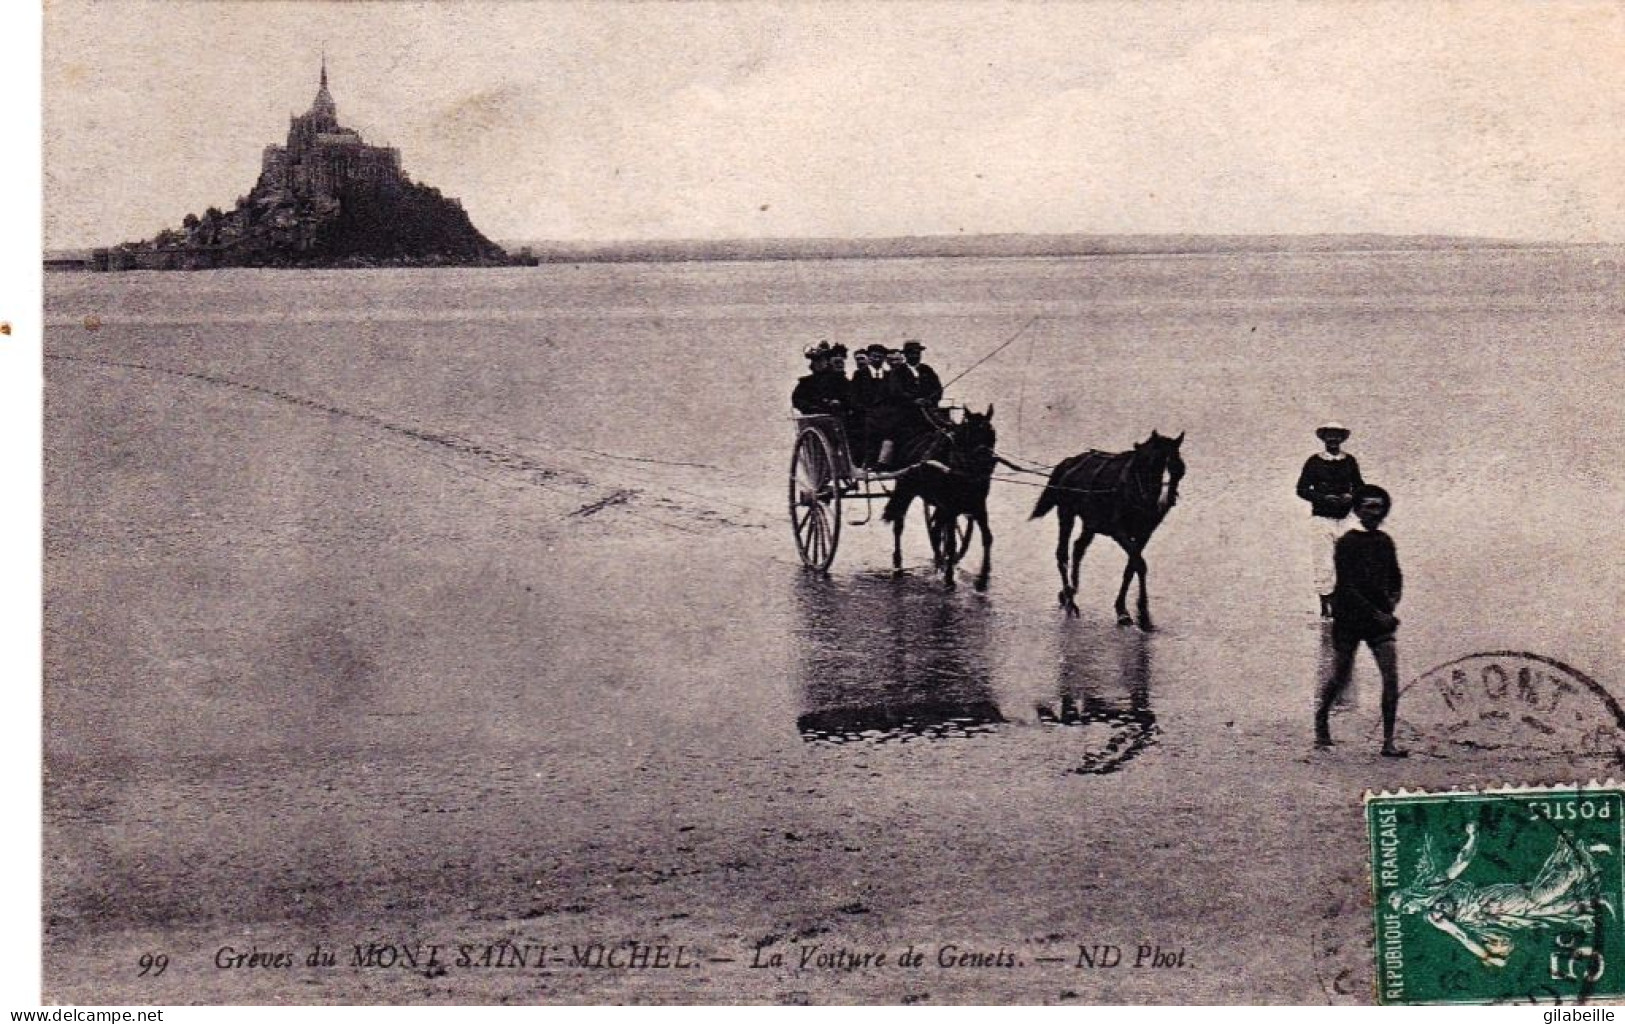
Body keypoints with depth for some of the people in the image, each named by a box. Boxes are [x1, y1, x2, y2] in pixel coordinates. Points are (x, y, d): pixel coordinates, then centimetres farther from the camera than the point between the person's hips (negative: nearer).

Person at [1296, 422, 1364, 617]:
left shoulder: (1349, 461, 10)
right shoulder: (1314, 461, 1)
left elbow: (1359, 487, 17)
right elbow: (1302, 489, 0)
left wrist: (1351, 497, -6)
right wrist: (1324, 498, -14)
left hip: (1344, 519, 3)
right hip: (1321, 518, -3)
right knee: (1323, 565, -6)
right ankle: (1325, 606, 0)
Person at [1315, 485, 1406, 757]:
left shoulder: (1385, 541, 9)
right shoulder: (1347, 542, -8)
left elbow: (1395, 576, 22)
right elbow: (1347, 586, -14)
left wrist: (1394, 598, 2)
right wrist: (1376, 613, -17)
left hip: (1380, 618, 4)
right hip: (1349, 618, -4)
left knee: (1392, 678, -9)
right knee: (1340, 678, 6)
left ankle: (1388, 742, -7)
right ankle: (1321, 723, 33)